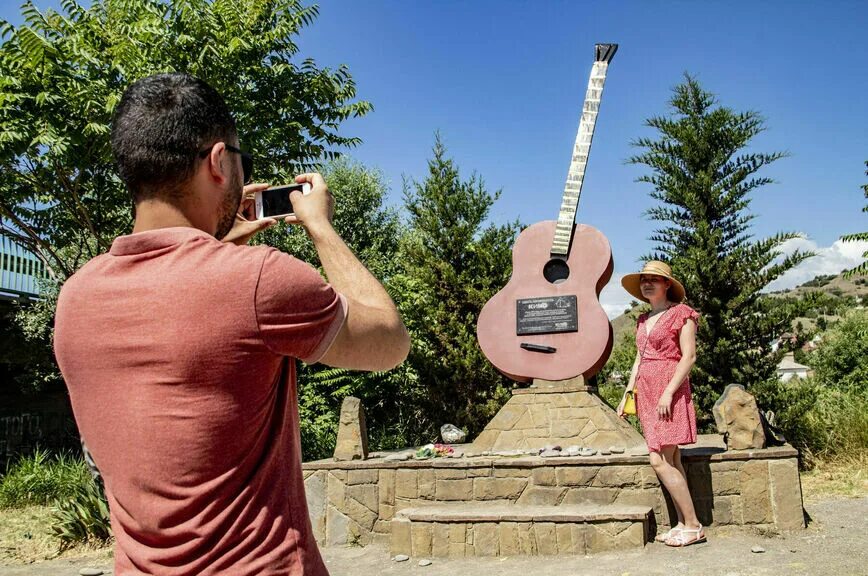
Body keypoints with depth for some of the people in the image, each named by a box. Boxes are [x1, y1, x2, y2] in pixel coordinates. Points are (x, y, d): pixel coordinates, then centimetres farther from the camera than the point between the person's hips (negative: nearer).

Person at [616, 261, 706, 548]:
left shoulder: (681, 313, -3)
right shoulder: (643, 320, 17)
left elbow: (689, 356, -10)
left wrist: (669, 392, -18)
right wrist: (627, 393, 15)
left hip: (669, 391, -7)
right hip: (647, 393, 7)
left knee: (660, 461, -12)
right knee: (671, 461, 7)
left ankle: (693, 526, -3)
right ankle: (683, 524, 12)